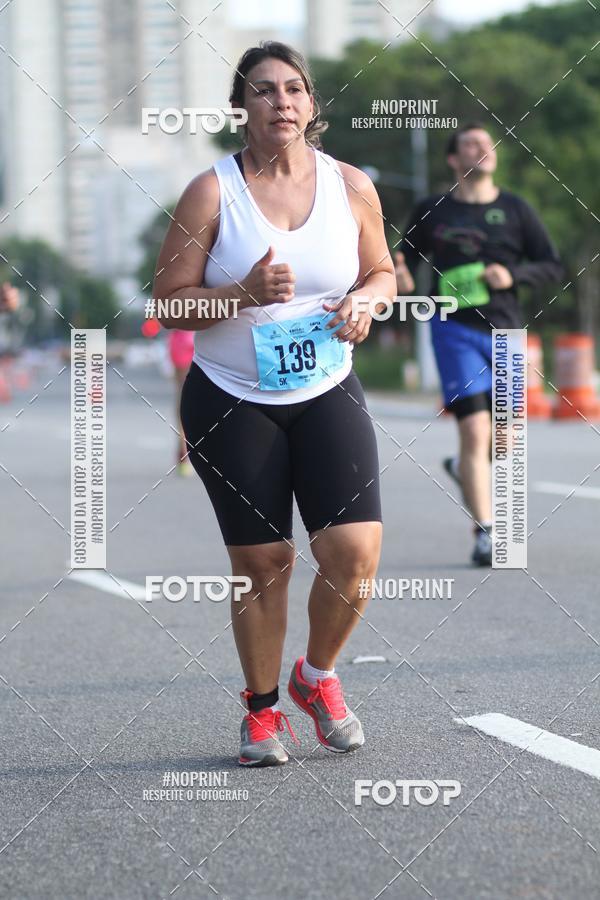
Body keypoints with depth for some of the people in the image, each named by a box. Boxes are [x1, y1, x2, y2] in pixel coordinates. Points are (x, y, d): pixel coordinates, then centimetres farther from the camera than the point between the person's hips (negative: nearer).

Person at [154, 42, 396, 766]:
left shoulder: (351, 187, 0)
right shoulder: (212, 192, -8)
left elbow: (382, 273, 14)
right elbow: (168, 302, -8)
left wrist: (364, 302, -9)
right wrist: (245, 293, -24)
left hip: (327, 394, 2)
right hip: (230, 403, -2)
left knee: (356, 549, -12)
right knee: (261, 562, 2)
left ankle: (317, 677, 16)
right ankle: (262, 708, 24)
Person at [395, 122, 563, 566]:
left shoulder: (515, 210, 7)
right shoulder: (431, 212, 5)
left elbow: (553, 265, 8)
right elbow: (407, 260, 14)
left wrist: (513, 274, -11)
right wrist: (402, 281, -10)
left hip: (504, 331, 3)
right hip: (455, 330, -3)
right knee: (475, 431, -14)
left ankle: (464, 468, 44)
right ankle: (485, 534, -10)